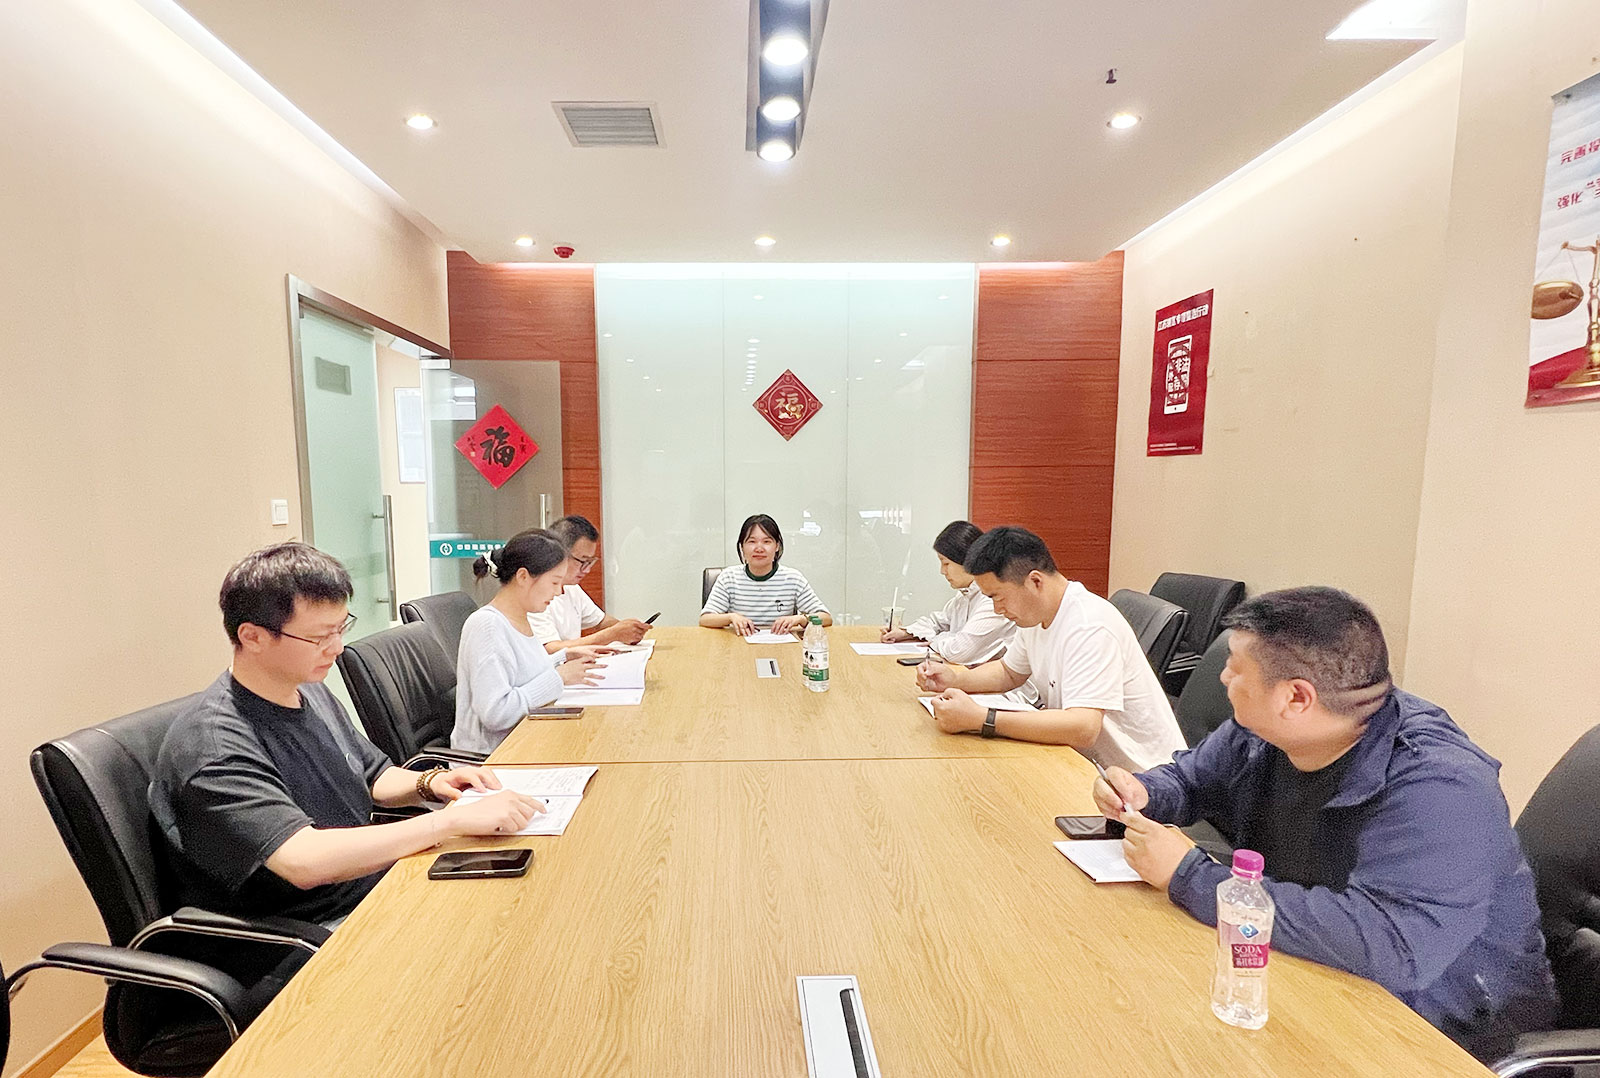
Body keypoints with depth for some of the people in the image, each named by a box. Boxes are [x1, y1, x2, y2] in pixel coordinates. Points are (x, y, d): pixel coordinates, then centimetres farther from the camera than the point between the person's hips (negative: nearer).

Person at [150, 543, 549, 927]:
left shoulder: (311, 691, 6)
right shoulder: (213, 747, -21)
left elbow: (374, 775, 19)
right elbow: (304, 861, -32)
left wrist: (429, 783, -3)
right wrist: (456, 819, -33)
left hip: (374, 885, 8)